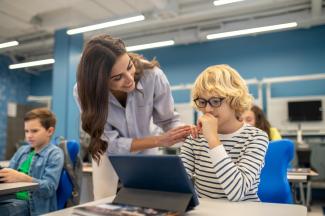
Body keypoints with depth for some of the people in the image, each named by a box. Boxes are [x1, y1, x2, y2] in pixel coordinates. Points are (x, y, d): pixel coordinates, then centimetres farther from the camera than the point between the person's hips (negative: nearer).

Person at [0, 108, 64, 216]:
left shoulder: (55, 154, -1)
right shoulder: (22, 150, 19)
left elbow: (49, 188, -11)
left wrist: (23, 178, -25)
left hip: (34, 205, -5)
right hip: (11, 198, 6)